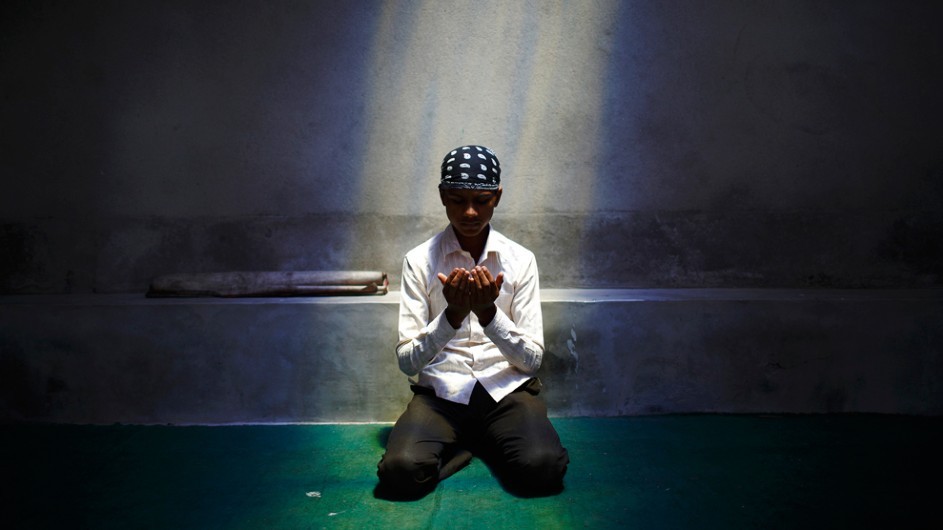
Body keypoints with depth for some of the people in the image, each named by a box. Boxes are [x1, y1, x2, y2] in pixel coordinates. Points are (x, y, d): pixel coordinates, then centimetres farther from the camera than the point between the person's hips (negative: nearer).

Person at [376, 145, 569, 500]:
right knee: (401, 471, -30)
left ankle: (466, 442, 2)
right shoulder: (419, 260, -2)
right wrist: (452, 315, -22)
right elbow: (407, 361, -6)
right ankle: (476, 443, 0)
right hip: (441, 391, 0)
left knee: (542, 468, -29)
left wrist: (488, 313, -19)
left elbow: (532, 358, -2)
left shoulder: (521, 260, 1)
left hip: (506, 390, 1)